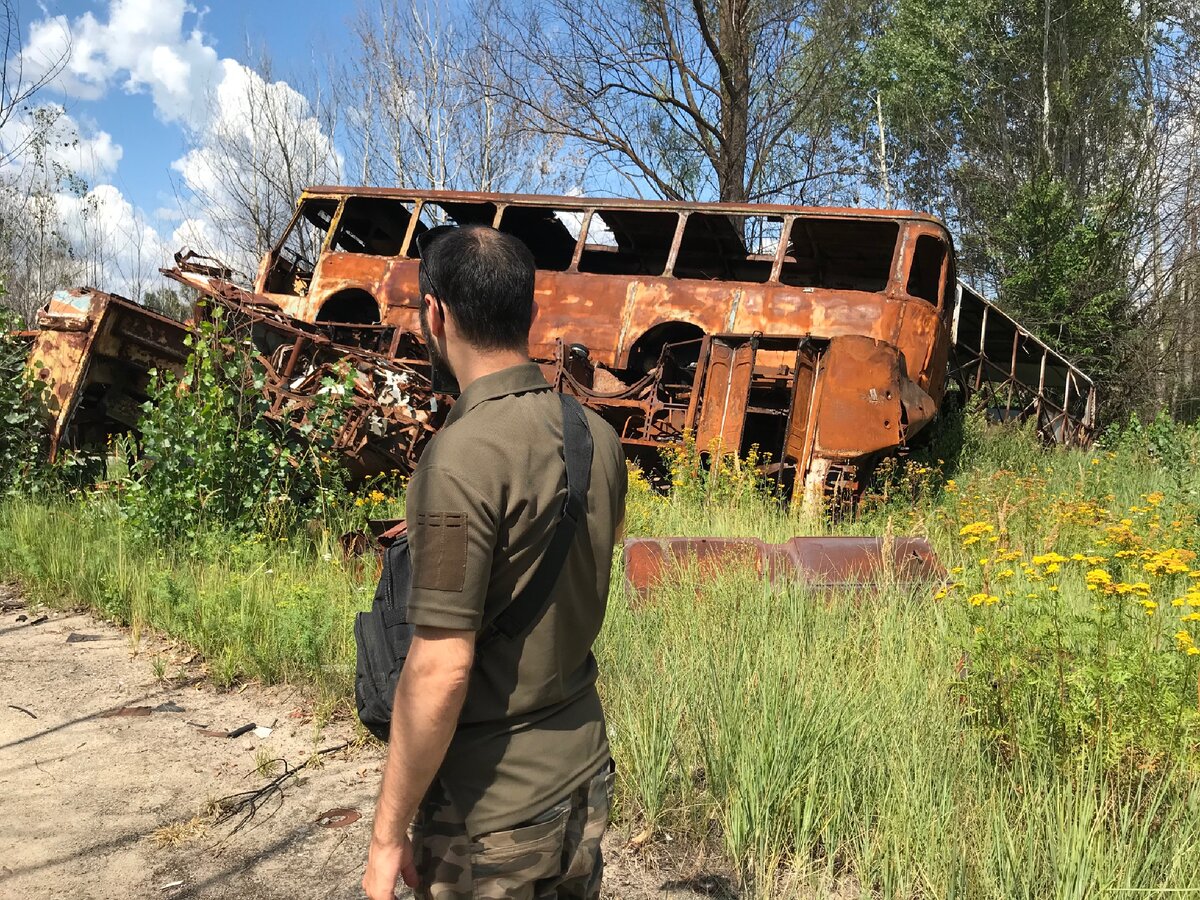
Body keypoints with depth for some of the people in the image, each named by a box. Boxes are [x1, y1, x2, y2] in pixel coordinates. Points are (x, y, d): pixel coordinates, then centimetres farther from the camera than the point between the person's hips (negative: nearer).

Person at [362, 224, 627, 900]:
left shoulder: (462, 456, -24)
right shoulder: (597, 435, -2)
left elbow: (441, 669, -25)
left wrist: (389, 832, -13)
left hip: (491, 809, -7)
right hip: (587, 775, 7)